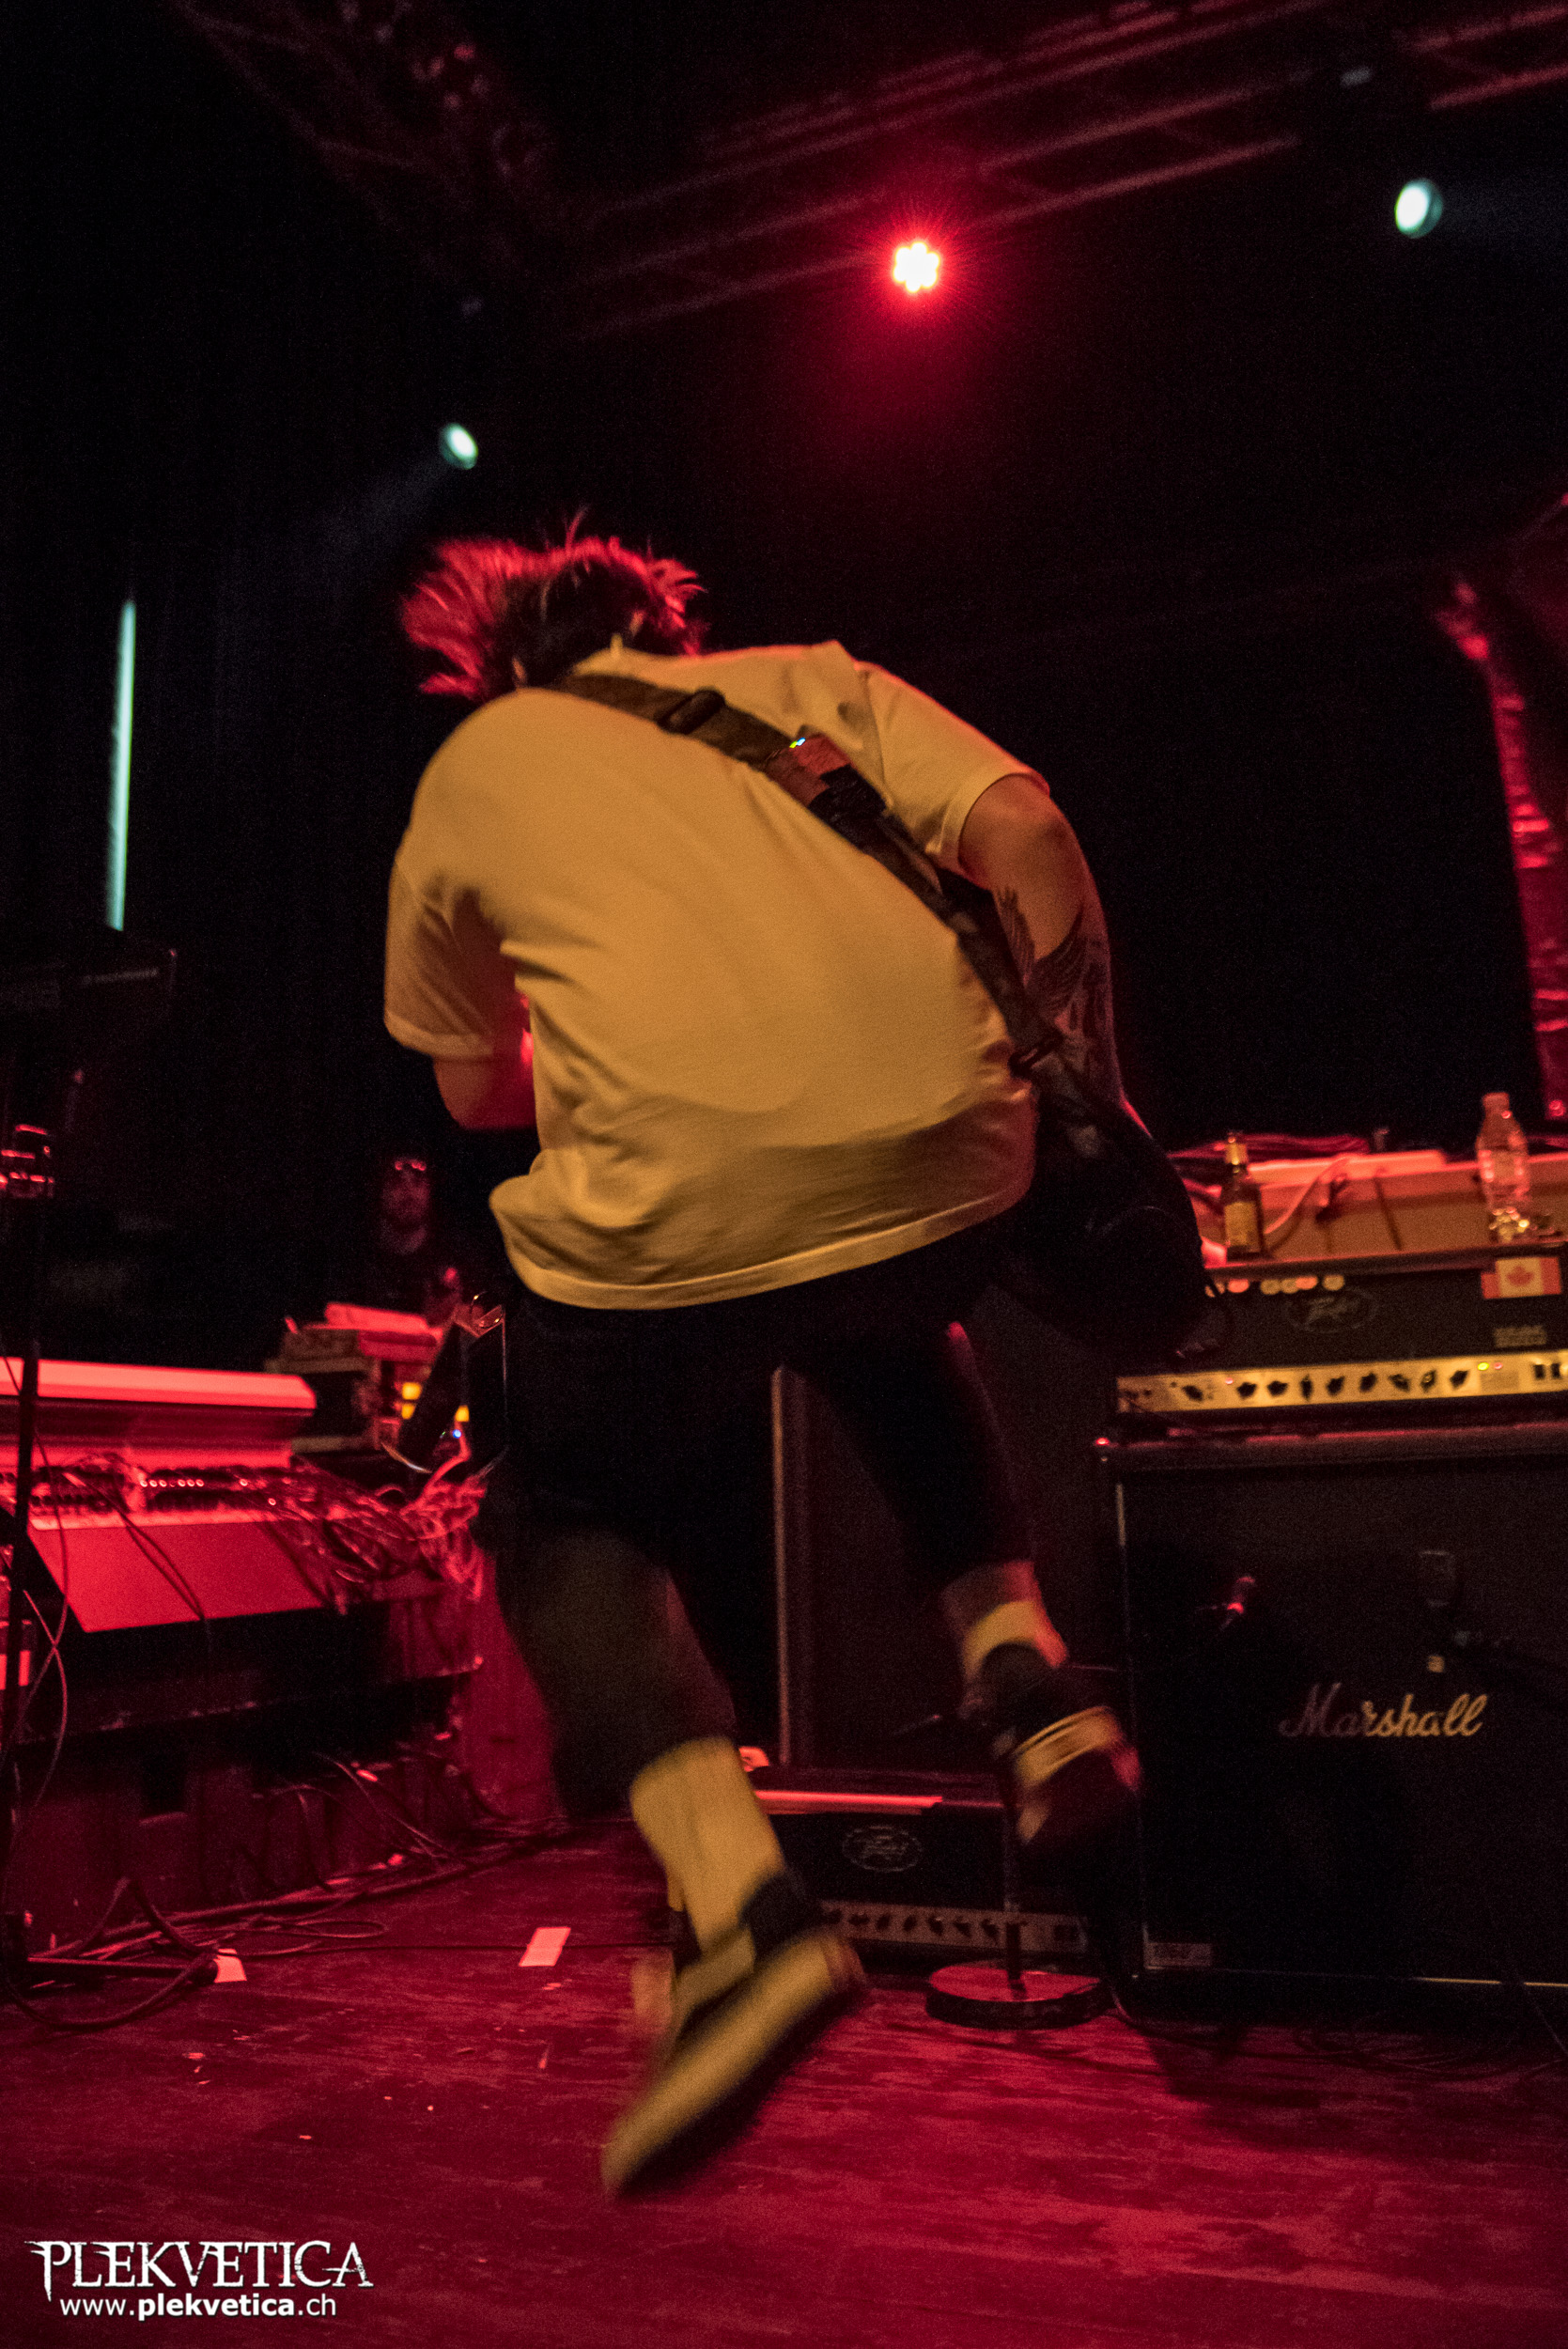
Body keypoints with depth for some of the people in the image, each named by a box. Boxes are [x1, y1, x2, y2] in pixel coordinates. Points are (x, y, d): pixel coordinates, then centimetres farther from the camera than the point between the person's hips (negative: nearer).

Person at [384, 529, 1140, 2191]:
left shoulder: (464, 776, 22)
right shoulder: (807, 679, 24)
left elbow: (477, 1090, 29)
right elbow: (1025, 830, 7)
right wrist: (1085, 1097, 14)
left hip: (679, 1211, -3)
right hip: (946, 1158, 4)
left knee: (565, 1528, 21)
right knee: (887, 1346, 37)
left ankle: (741, 1906, 0)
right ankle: (1027, 1675, 21)